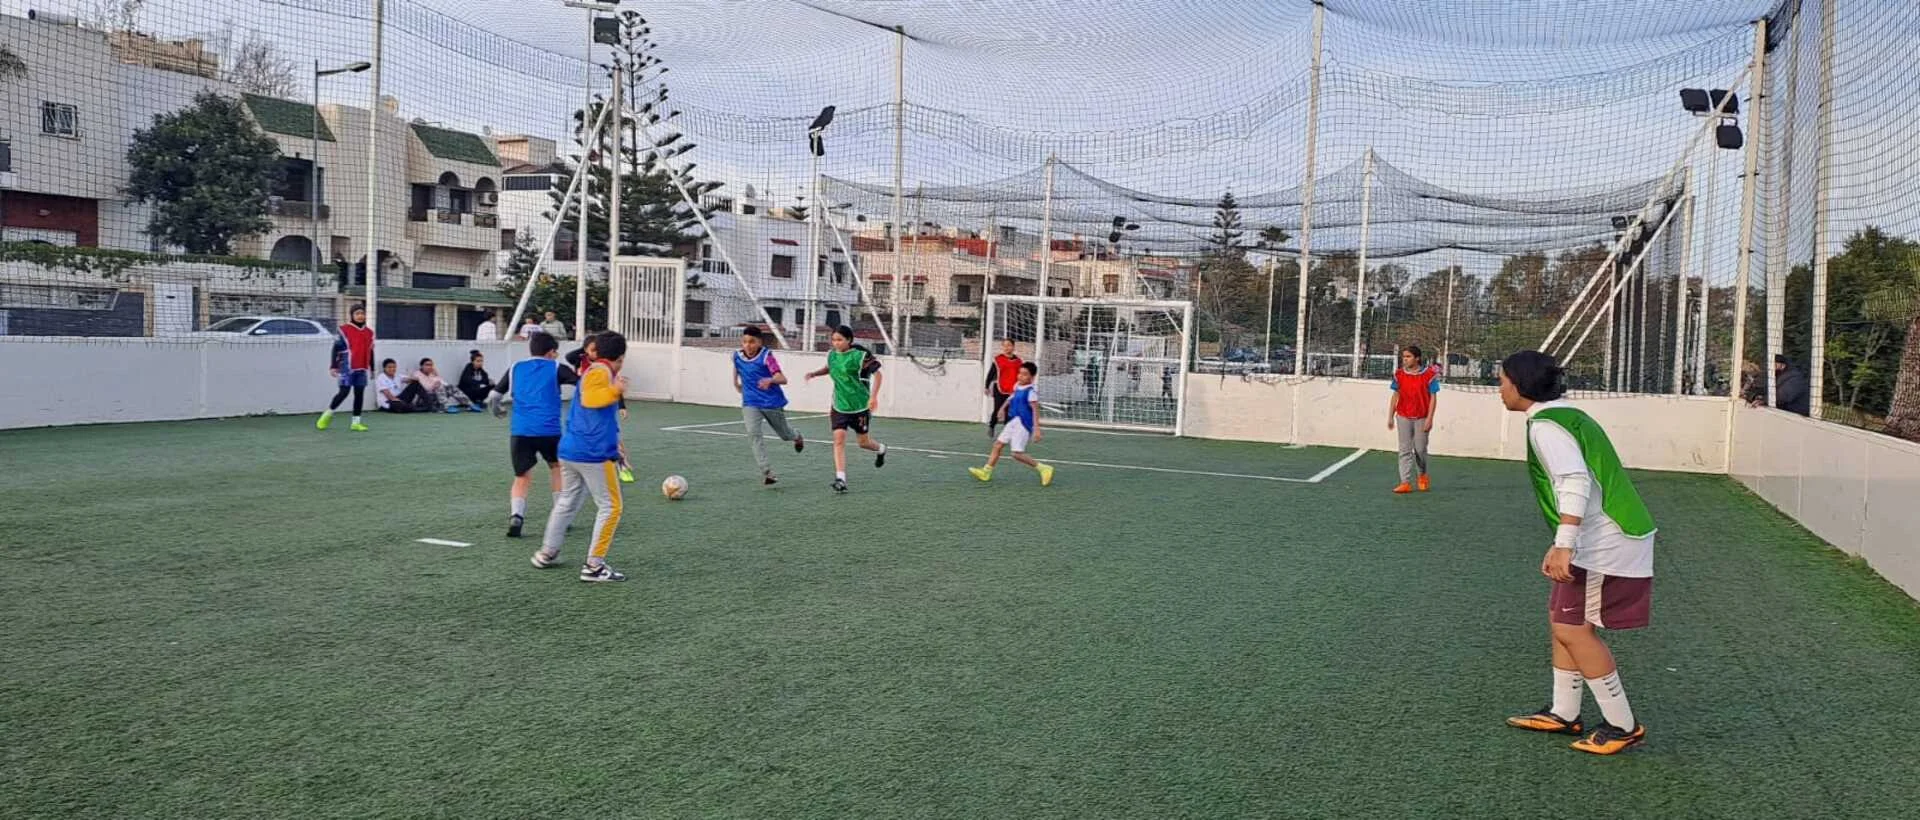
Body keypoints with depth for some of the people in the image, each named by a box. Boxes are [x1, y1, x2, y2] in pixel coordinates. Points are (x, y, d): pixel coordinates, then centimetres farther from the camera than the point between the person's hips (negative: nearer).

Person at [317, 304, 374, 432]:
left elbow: (370, 352, 19)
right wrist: (333, 366, -8)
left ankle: (356, 422, 8)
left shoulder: (369, 332, 12)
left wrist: (372, 368, 21)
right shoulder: (344, 330, -4)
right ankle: (328, 414, 13)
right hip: (347, 368, -5)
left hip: (362, 369, 5)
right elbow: (336, 349, -4)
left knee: (360, 393, 3)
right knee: (344, 392, -8)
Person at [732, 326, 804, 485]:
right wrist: (736, 382, 31)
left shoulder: (766, 356, -17)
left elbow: (783, 379, -26)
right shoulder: (737, 356, -4)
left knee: (784, 434, 17)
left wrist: (770, 380, -45)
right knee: (753, 433, -20)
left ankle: (797, 437, 55)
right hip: (750, 404, 3)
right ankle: (766, 472, -21)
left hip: (772, 402, -2)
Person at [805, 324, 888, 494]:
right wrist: (815, 373, 7)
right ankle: (840, 478, -14)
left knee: (863, 442, 10)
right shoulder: (832, 355, 2)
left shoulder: (860, 355, -16)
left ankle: (880, 449, 46)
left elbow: (877, 373, -13)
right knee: (839, 438, -12)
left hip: (860, 406, -4)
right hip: (839, 406, 4)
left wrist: (873, 396, -23)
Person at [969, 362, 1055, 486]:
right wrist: (1003, 407, 35)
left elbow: (1035, 410, -19)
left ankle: (1043, 468, -2)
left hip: (1023, 425, -9)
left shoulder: (1031, 392, -16)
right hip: (1013, 422, 9)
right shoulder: (1017, 386, 8)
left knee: (1017, 454, -11)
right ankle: (986, 472, 17)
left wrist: (1036, 428, -24)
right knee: (997, 444, 10)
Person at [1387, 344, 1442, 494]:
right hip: (1403, 417, 2)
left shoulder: (1429, 374, -8)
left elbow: (1433, 398, -6)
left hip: (1421, 418, -2)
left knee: (1420, 449, 7)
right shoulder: (1399, 374, 1)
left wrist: (1429, 418, -11)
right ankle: (1406, 483, -1)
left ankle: (1422, 475, 34)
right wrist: (1390, 417, 5)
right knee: (1405, 450, -1)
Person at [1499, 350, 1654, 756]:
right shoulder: (1567, 415, 16)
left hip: (1604, 544, -10)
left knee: (1573, 629, -5)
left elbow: (1575, 482, -28)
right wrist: (1565, 545, 29)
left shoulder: (1545, 425, -15)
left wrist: (1563, 546, -35)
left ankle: (1623, 726, 4)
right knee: (1562, 621, 15)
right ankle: (1564, 714, 24)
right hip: (1604, 539, 10)